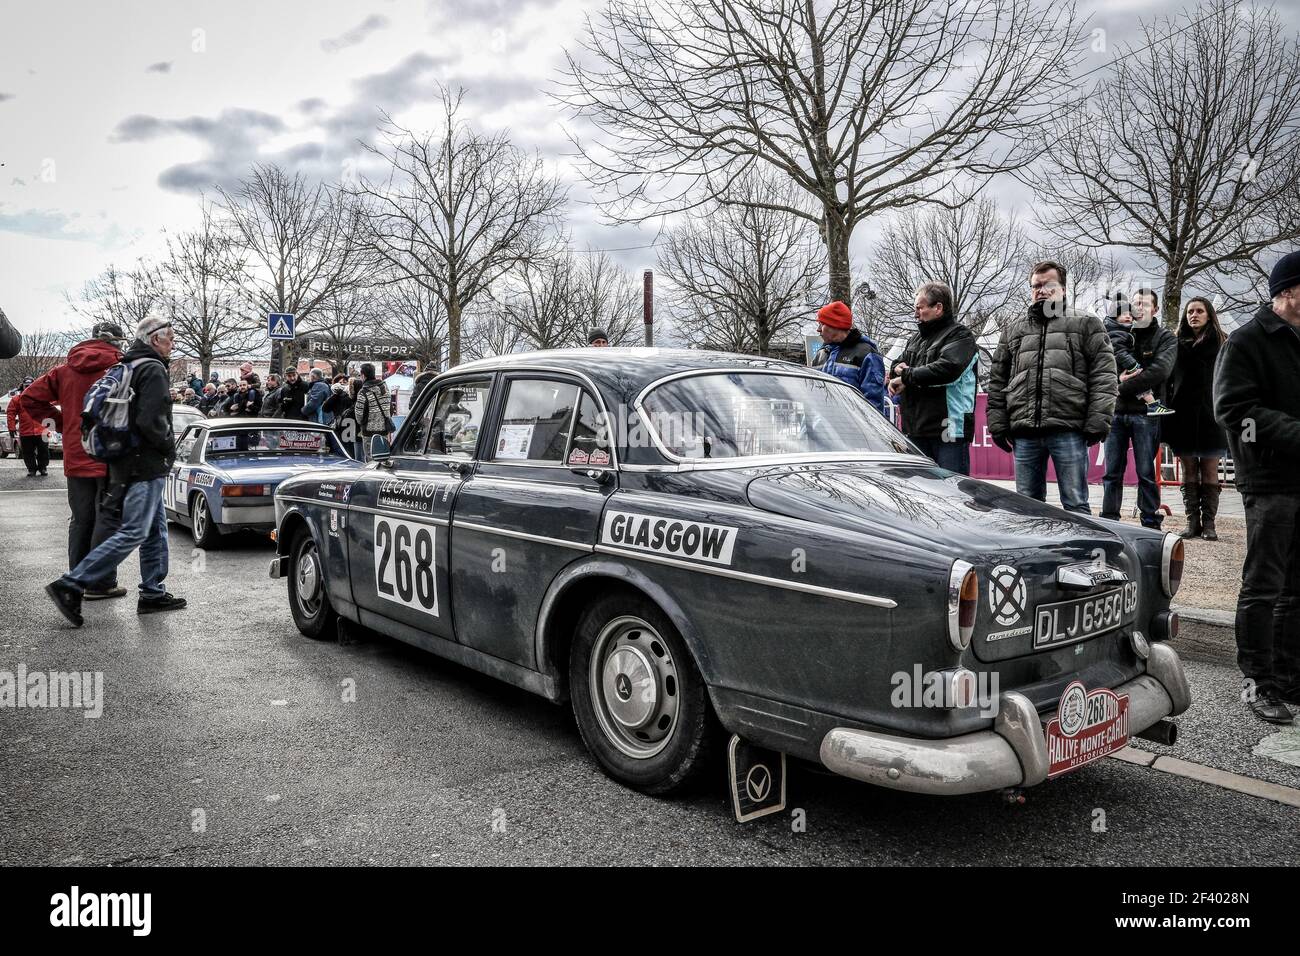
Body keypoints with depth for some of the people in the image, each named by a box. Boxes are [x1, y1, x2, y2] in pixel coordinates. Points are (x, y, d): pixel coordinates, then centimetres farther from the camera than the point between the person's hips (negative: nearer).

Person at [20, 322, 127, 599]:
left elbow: (30, 398, 10)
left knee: (80, 520, 15)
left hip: (76, 459, 5)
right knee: (108, 519, 1)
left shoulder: (65, 370, 9)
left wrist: (62, 423, 12)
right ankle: (100, 584, 3)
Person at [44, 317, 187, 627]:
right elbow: (151, 421, -23)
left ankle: (152, 593, 18)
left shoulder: (128, 367, 17)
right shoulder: (153, 369, -12)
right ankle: (70, 585, -11)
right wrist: (170, 449, -8)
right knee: (133, 532, -10)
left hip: (127, 461, 10)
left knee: (156, 529, 14)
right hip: (146, 465, -10)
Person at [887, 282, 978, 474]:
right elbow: (896, 368, 28)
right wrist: (898, 369, 2)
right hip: (915, 430, 8)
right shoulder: (916, 338, 21)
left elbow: (947, 369, -21)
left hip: (948, 429, -8)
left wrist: (907, 376, -13)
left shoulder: (960, 335, -4)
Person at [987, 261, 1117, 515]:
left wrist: (1097, 422, -9)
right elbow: (997, 380, 17)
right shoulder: (1013, 329, 19)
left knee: (1075, 504, -1)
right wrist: (997, 423, 9)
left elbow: (1103, 375, 0)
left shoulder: (1086, 325, 8)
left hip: (1068, 429, -3)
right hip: (1025, 433, 4)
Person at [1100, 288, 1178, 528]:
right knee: (1112, 473, 3)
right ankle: (1109, 523, 8)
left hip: (1145, 413, -3)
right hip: (1116, 411, 3)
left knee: (1146, 474, 0)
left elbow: (1160, 370, -10)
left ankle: (1151, 525, 5)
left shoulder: (1165, 337, 7)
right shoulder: (1122, 332, 16)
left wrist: (1124, 387, -12)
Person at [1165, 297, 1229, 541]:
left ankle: (1209, 523, 3)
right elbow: (1169, 379, 7)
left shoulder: (1220, 342, 5)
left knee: (1210, 470, 0)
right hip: (1183, 415, 2)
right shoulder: (1178, 344, 11)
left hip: (1210, 414, -2)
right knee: (1189, 470, 4)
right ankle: (1192, 521, 8)